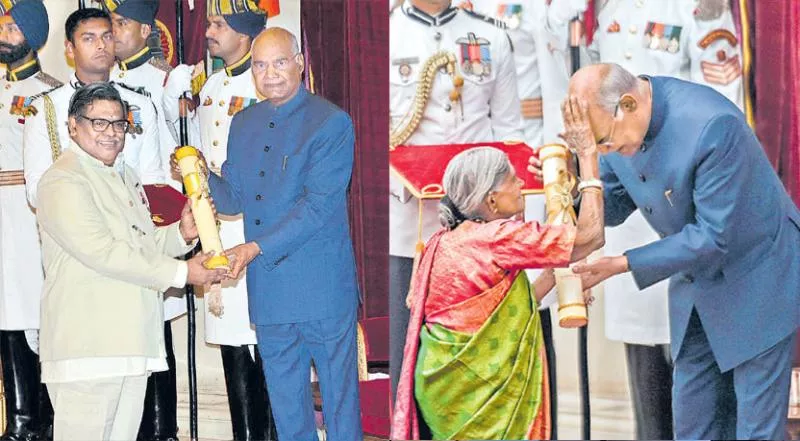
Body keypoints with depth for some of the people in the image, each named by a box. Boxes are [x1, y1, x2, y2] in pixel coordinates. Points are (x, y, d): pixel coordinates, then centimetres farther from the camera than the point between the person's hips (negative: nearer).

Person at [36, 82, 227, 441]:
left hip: (133, 341, 9)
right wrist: (181, 273, -16)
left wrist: (182, 234, 4)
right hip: (86, 345, -9)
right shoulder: (63, 181, -8)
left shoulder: (125, 176, 23)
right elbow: (103, 252, -17)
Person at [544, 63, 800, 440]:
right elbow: (615, 206, 3)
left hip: (756, 279, -7)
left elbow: (712, 237, -28)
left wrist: (623, 265, -30)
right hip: (695, 281, 7)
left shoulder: (712, 124, -32)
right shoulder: (615, 122, -10)